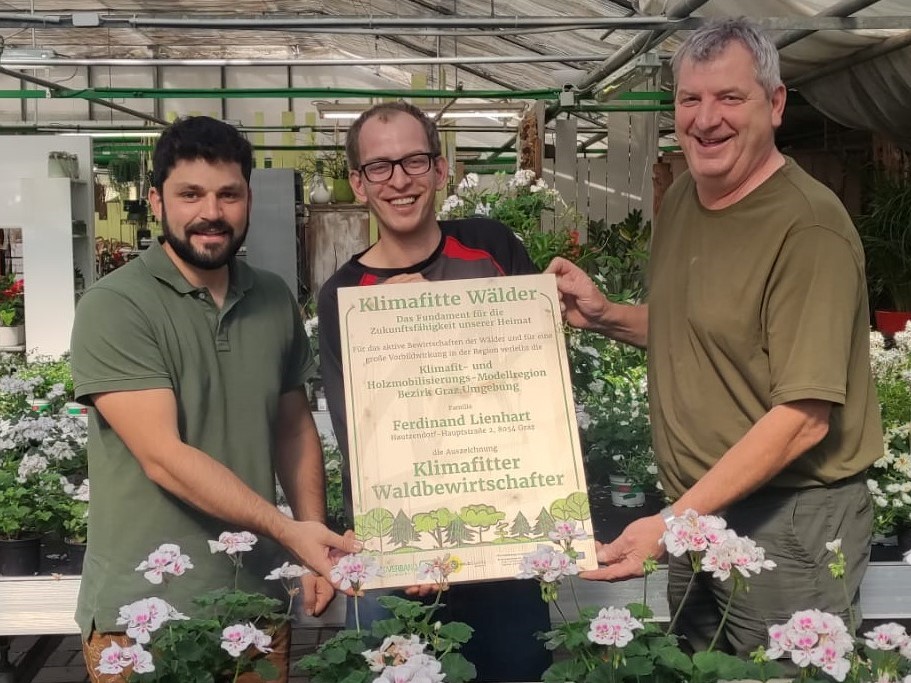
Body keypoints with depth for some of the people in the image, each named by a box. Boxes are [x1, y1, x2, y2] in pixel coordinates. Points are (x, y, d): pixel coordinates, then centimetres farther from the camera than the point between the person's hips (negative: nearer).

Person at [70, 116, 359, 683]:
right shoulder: (114, 308, -13)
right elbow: (163, 456, -20)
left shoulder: (275, 299, 5)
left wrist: (315, 541, 4)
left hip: (259, 599, 5)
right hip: (143, 614, -5)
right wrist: (287, 530, -24)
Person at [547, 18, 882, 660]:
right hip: (694, 509, 7)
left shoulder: (809, 226, -19)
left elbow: (804, 418, -22)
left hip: (787, 519, -7)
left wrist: (672, 521, -25)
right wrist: (603, 314, 3)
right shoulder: (681, 197, 6)